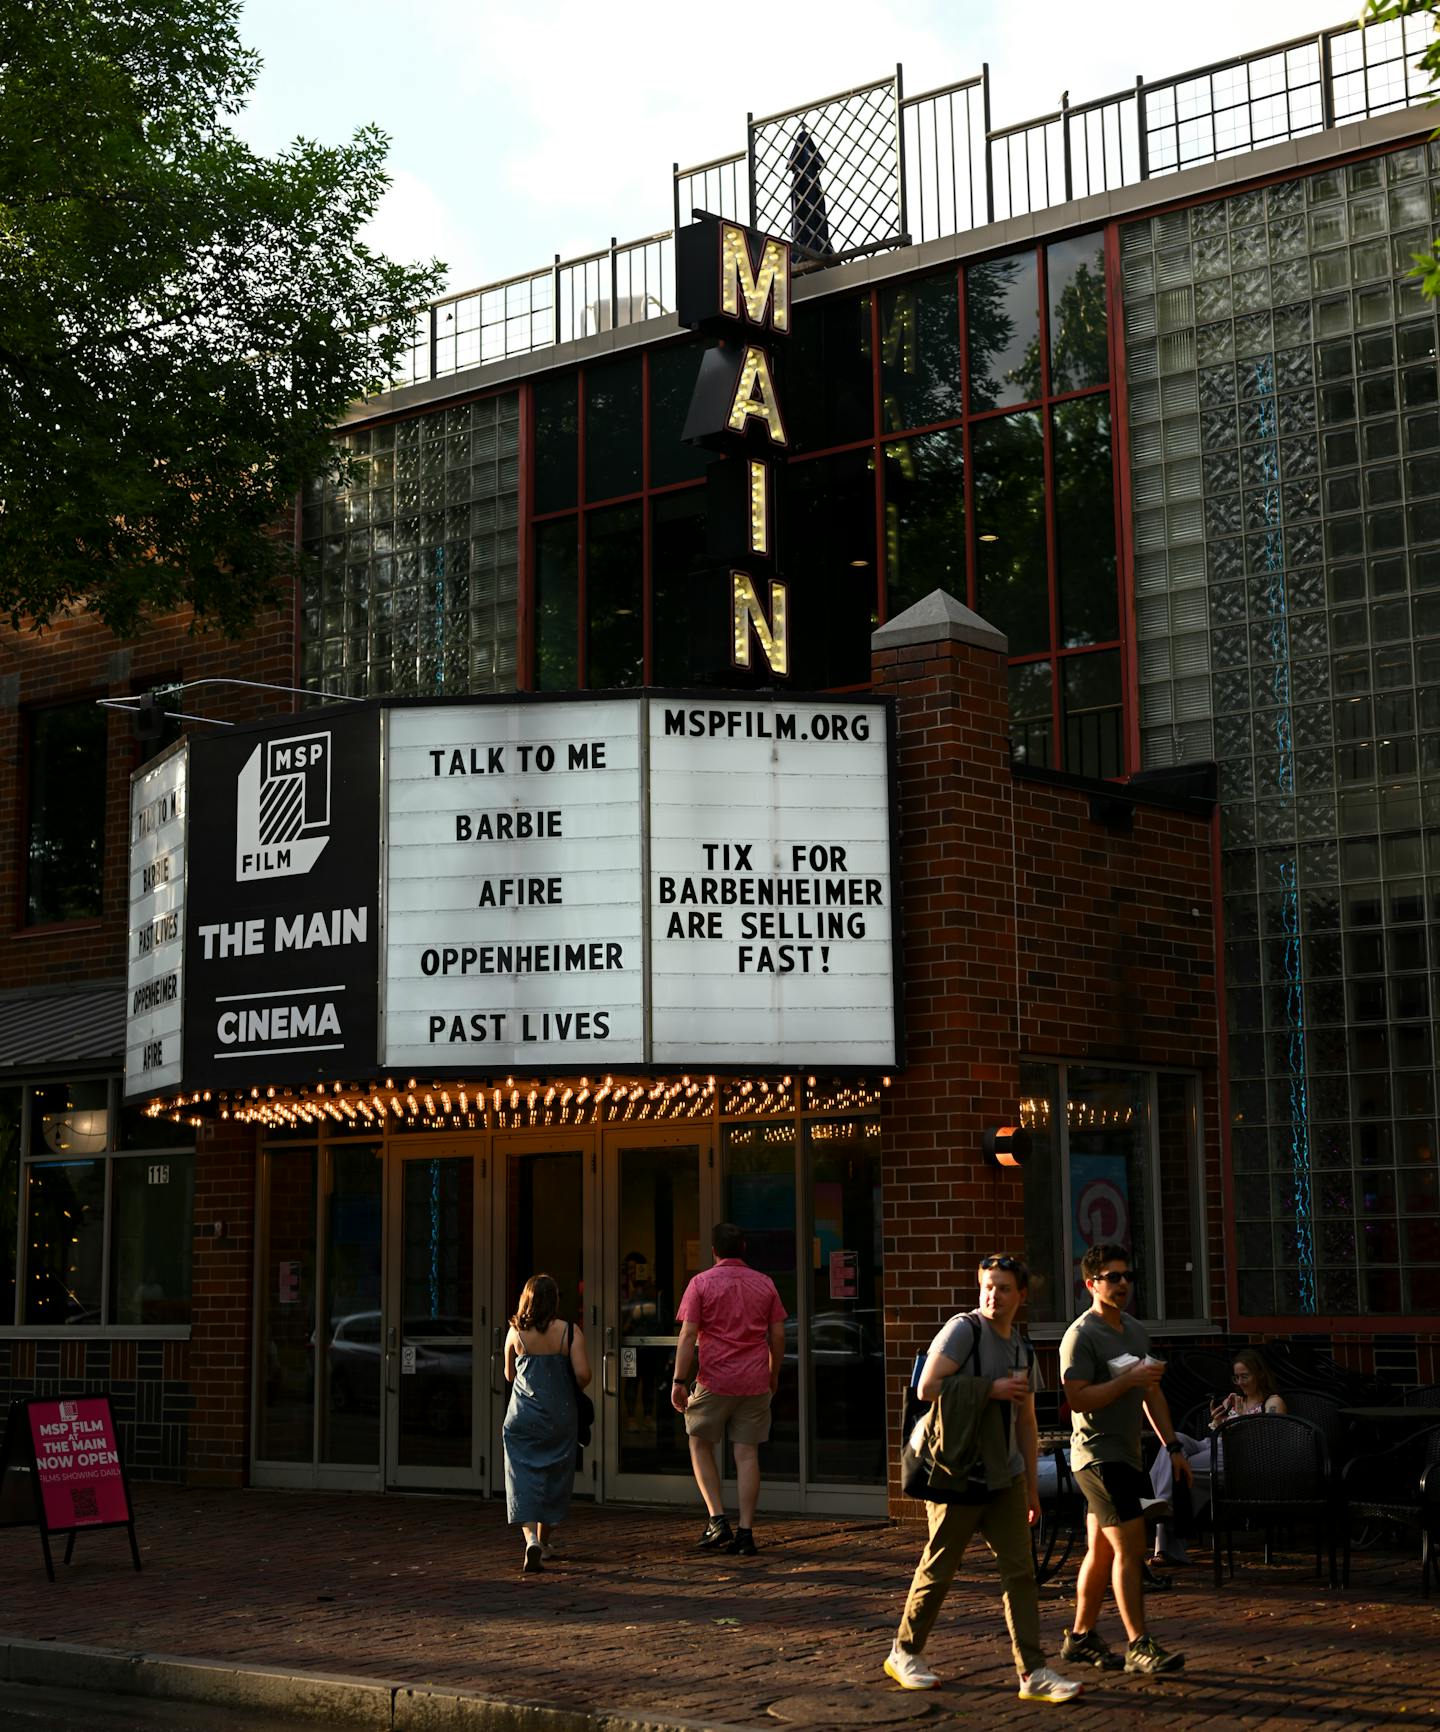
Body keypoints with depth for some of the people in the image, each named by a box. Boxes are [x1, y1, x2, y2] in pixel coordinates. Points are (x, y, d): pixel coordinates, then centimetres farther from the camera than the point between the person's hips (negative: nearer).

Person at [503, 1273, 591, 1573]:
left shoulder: (515, 1333, -3)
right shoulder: (569, 1331, -7)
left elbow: (509, 1375, 10)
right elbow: (583, 1373, -13)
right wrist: (570, 1390, 8)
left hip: (523, 1416, 0)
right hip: (559, 1417, 0)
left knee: (523, 1480, 0)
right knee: (554, 1478, 16)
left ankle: (531, 1540, -21)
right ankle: (544, 1543, 27)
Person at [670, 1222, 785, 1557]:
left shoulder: (701, 1283, -2)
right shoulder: (765, 1284, 7)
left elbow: (688, 1335, -8)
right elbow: (778, 1335, 8)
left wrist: (679, 1381, -7)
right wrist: (773, 1376, 21)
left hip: (715, 1380, -3)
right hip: (755, 1382, 3)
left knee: (700, 1444, 14)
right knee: (747, 1454, 5)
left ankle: (717, 1520, 3)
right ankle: (745, 1533, 2)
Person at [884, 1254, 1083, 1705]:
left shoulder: (1021, 1350, 13)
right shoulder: (964, 1330, -10)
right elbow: (927, 1388, -20)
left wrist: (1032, 1487, 17)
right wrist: (992, 1389, -17)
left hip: (1005, 1477, 6)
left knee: (1020, 1571, 0)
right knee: (938, 1569, 3)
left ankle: (1034, 1674, 1)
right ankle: (904, 1654, 21)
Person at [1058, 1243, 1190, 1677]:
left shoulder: (1135, 1331, 16)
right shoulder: (1081, 1335, -11)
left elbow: (1152, 1395, 22)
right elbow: (1077, 1398, -20)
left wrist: (1173, 1446, 16)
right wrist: (1128, 1380, -24)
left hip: (1124, 1455, 8)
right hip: (1098, 1456, -8)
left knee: (1101, 1551, 12)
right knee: (1130, 1547, -12)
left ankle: (1081, 1637, 20)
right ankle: (1139, 1646, -9)